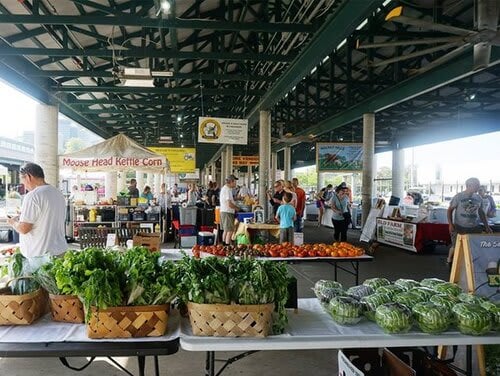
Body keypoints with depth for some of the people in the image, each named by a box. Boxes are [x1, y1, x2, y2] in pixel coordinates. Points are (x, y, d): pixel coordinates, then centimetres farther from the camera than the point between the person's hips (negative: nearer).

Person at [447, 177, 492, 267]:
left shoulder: (478, 198, 7)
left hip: (474, 227, 4)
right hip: (459, 227, -4)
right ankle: (449, 260, 27)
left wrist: (486, 226, 13)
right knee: (455, 246, 2)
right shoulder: (459, 197, -7)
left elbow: (481, 213, 17)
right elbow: (450, 210, -3)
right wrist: (450, 224, -13)